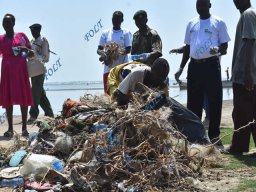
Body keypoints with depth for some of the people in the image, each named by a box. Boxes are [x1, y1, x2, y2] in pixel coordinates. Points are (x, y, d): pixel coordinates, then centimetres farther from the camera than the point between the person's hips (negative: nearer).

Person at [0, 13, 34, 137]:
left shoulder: (21, 36, 6)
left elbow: (31, 54, 8)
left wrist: (26, 50, -11)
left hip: (21, 71, -1)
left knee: (23, 98, -3)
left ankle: (24, 128, -1)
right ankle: (10, 129, 2)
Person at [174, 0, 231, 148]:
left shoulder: (218, 23, 1)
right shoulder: (191, 24, 14)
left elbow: (225, 47, -1)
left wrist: (218, 50, -24)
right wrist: (181, 68, 13)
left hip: (211, 65, -4)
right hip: (194, 66, 4)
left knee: (214, 102, -3)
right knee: (193, 103, 7)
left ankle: (214, 137, 2)